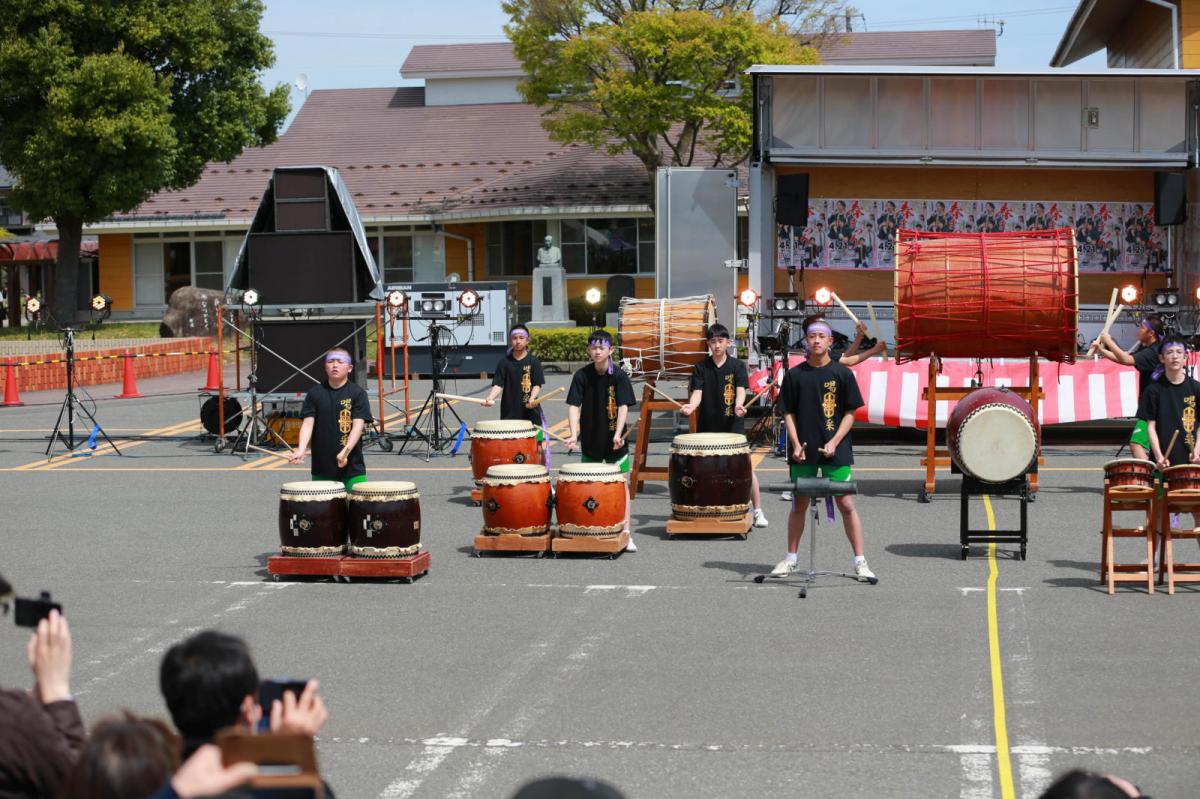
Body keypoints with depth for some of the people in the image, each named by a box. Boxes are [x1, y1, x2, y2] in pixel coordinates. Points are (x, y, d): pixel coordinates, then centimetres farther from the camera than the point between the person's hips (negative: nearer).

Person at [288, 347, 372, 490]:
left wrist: (346, 450, -25)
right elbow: (308, 423, 0)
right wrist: (301, 450, -17)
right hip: (321, 468, 2)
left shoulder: (357, 393, -2)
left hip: (351, 467, -2)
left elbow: (358, 425, -10)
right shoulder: (315, 393, 6)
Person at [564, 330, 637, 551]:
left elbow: (623, 406, -16)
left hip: (615, 441, -2)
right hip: (590, 440, 2)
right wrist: (574, 434, -22)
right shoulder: (582, 376, -5)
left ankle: (626, 532, 4)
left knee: (622, 484, 0)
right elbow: (574, 406, -10)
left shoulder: (619, 376, -10)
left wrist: (618, 434, -30)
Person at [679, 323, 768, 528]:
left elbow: (741, 390, -10)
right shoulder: (701, 368, 5)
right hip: (707, 426, 2)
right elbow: (697, 393, -3)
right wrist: (691, 406, -25)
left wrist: (739, 404, -32)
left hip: (733, 425, -2)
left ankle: (758, 511, 1)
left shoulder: (737, 366, 1)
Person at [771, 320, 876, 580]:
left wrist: (834, 441, -10)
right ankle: (791, 559, 21)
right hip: (803, 451, 2)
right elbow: (789, 413, 7)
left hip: (835, 451, -2)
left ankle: (860, 561, 1)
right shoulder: (795, 375, 5)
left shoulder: (842, 374, 0)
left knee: (846, 504, -3)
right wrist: (796, 444, -5)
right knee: (799, 505, 10)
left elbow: (850, 413, 2)